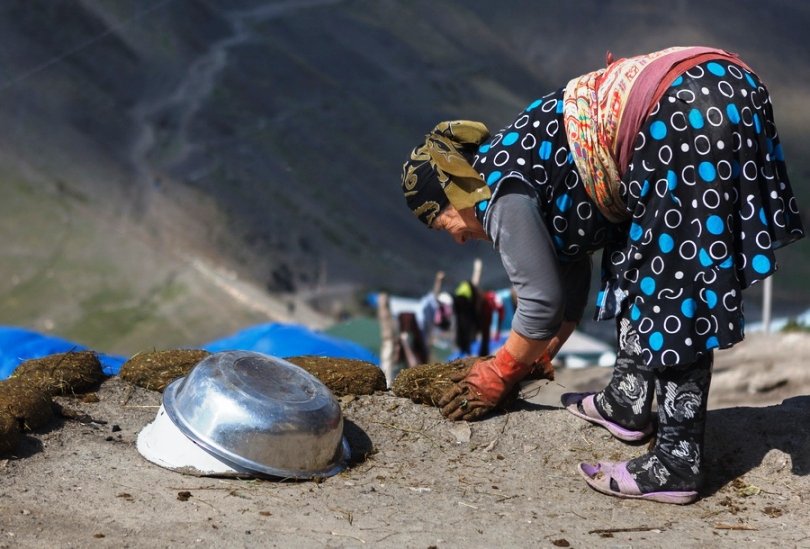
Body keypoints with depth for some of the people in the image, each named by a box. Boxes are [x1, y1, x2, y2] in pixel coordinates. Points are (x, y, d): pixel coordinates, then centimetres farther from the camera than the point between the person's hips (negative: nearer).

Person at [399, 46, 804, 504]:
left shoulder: (501, 193, -2)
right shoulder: (514, 158, 24)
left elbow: (542, 303, 2)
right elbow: (570, 270, 33)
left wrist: (498, 375, 18)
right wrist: (536, 359, 39)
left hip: (689, 117, -10)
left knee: (677, 289, -5)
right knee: (635, 264, 21)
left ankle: (678, 465, -1)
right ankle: (628, 402, 30)